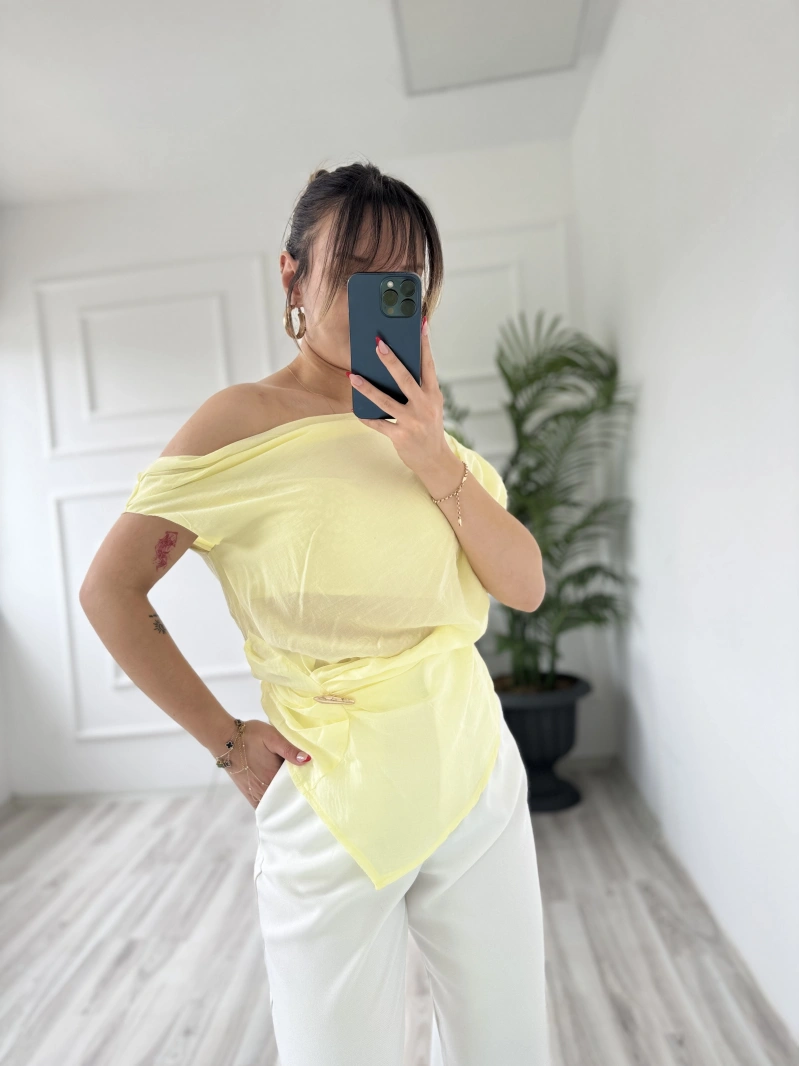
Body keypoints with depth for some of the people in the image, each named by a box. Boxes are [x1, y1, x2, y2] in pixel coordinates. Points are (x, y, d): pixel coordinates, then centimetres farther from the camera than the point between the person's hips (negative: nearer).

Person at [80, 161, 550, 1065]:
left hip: (478, 777, 5)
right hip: (335, 805, -5)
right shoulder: (244, 421, -12)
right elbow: (109, 590, -7)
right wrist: (225, 741, -6)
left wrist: (438, 462, -18)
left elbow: (527, 587, -3)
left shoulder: (418, 424, 4)